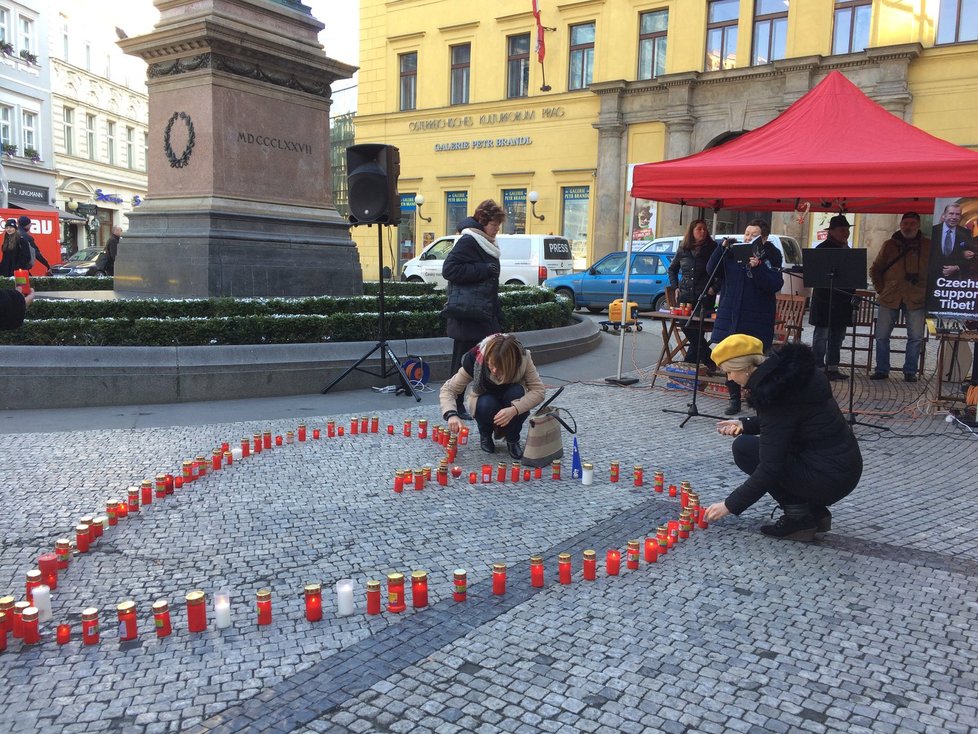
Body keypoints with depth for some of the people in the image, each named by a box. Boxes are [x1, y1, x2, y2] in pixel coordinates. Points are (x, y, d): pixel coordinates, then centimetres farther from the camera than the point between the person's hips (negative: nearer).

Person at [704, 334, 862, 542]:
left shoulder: (774, 393, -22)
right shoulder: (788, 370, 3)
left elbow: (769, 470, -21)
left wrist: (730, 505, -13)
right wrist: (745, 425, 9)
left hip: (829, 478, -9)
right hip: (846, 466, 9)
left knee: (744, 448, -5)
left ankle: (799, 516, -1)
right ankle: (816, 511, 15)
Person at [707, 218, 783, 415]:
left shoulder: (771, 256, 0)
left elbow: (776, 285, -11)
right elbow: (711, 269, 3)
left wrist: (759, 267, -24)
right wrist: (722, 249, -8)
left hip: (757, 317, -3)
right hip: (730, 315, 3)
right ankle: (734, 399, 13)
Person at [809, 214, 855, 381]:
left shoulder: (845, 249, 17)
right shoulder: (822, 248, -7)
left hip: (842, 301, 8)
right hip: (825, 300, -8)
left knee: (838, 336, 11)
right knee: (822, 334, -4)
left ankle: (832, 367, 18)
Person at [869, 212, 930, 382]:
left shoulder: (928, 246, 3)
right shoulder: (889, 245, 7)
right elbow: (875, 270, 14)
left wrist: (927, 292, 1)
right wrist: (881, 290, 5)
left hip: (916, 300, -1)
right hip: (889, 298, 1)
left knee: (916, 337, 0)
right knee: (881, 336, 2)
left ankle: (910, 372, 12)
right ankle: (881, 370, 13)